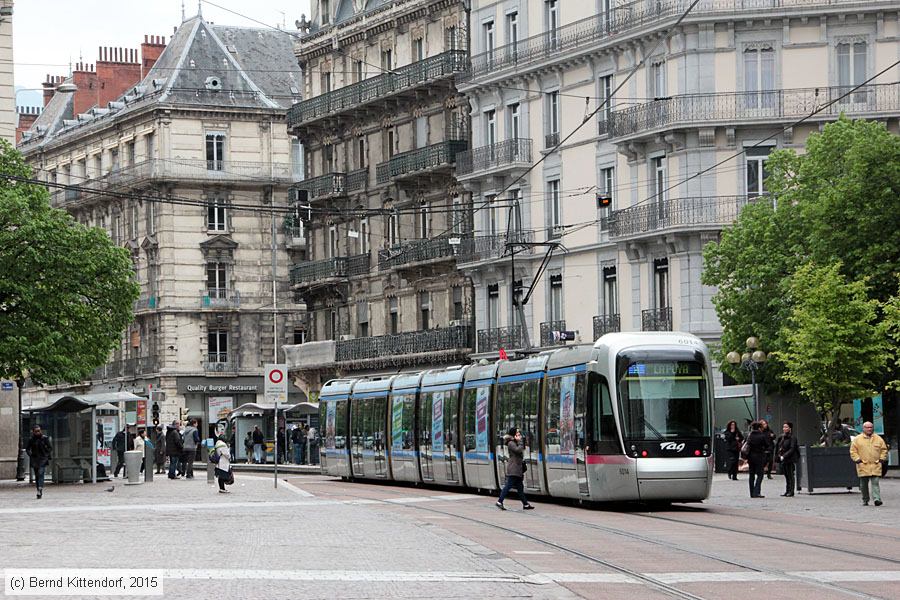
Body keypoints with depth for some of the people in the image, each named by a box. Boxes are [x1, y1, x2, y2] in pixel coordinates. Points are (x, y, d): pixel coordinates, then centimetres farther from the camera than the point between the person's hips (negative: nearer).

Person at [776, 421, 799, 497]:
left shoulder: (792, 438, -9)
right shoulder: (782, 437, 13)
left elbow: (792, 449, -16)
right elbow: (779, 447, 19)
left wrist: (784, 456, -20)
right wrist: (779, 455, 3)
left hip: (790, 459, -7)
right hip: (783, 459, 7)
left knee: (790, 476, -4)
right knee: (786, 476, 10)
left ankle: (791, 491, 0)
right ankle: (787, 491, 14)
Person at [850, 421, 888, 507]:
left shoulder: (878, 439, 10)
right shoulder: (857, 439, 5)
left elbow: (884, 449, 16)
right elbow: (853, 451, 5)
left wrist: (882, 459, 5)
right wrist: (857, 459, -6)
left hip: (876, 465, 0)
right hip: (863, 466, 0)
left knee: (875, 483, -10)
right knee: (864, 484, 4)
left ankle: (877, 499, -16)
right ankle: (865, 500, 16)